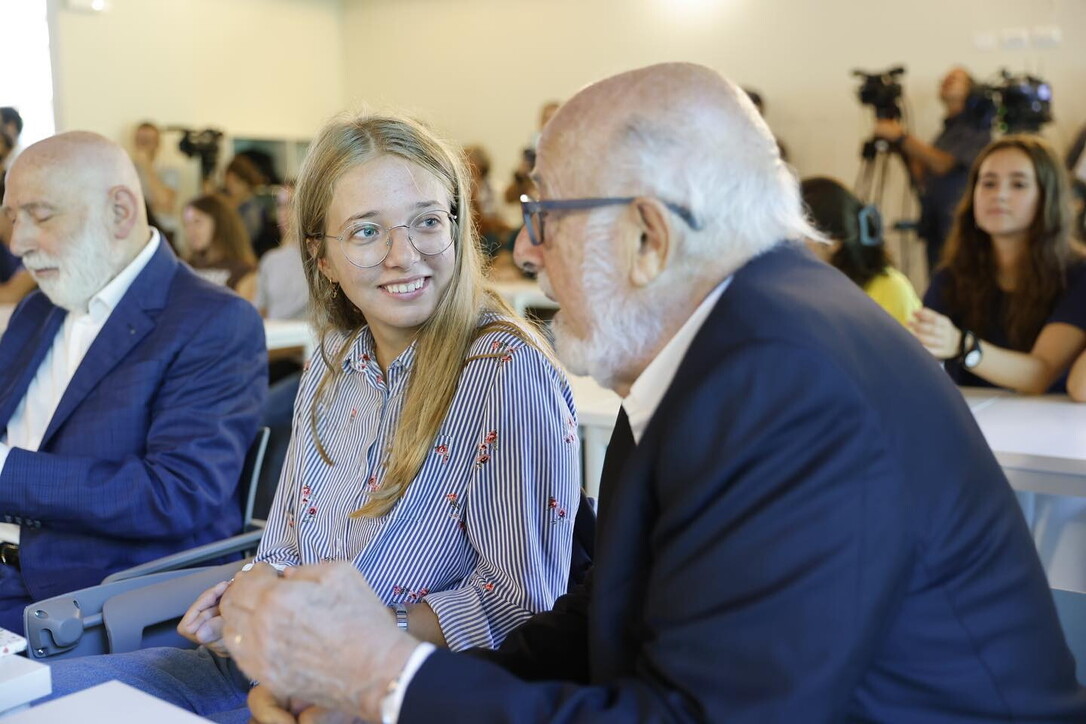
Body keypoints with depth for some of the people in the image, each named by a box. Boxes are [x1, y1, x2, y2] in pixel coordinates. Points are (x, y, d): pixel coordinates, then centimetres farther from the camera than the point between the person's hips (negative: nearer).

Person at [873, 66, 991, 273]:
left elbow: (942, 164, -15)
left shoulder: (976, 128, -3)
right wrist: (902, 147, 4)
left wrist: (901, 137, -12)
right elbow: (921, 178, 15)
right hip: (935, 229, 7)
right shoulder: (947, 131, 19)